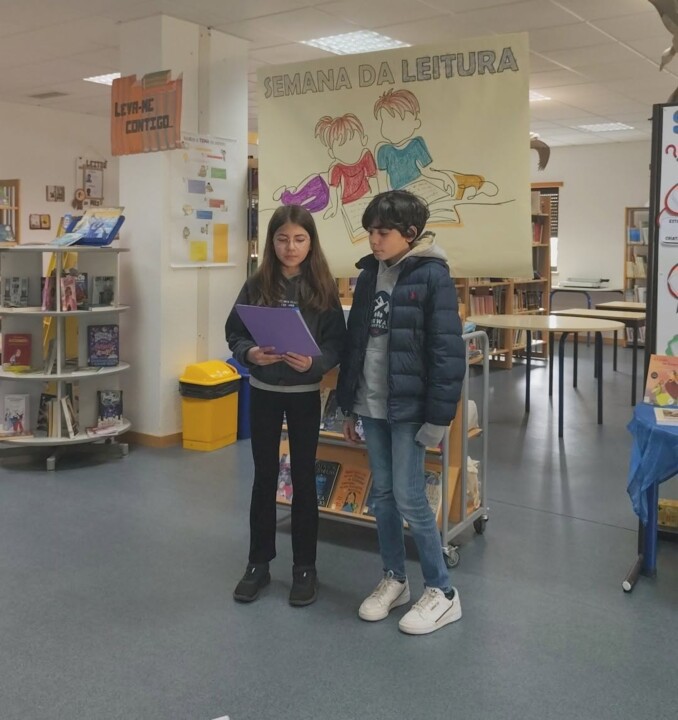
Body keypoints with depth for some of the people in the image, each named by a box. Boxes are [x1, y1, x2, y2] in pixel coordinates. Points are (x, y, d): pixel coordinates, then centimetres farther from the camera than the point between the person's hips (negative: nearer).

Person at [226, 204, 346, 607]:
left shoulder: (323, 288, -5)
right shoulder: (257, 286, -2)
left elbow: (337, 343, -7)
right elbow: (234, 334, -1)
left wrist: (314, 362, -25)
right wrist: (250, 353, -21)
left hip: (305, 394, -1)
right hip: (263, 392, 1)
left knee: (304, 479, 7)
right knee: (265, 478, 10)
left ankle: (305, 568, 20)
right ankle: (259, 564, 24)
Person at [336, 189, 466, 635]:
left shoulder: (432, 276, -11)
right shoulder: (369, 274, 9)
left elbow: (447, 351, -14)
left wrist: (438, 415, -17)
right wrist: (349, 405, 13)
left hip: (408, 407, -6)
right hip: (371, 405, 6)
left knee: (409, 498, -4)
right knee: (382, 495, 12)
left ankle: (442, 593, 12)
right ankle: (394, 580, 29)